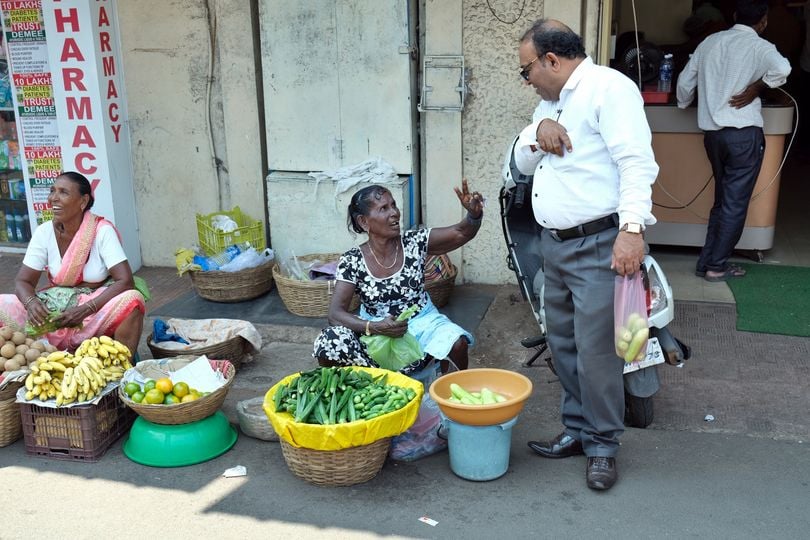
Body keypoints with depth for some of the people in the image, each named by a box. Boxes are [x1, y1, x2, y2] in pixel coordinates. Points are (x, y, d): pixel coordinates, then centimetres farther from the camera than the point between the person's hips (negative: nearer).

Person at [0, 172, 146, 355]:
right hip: (55, 306, 3)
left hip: (96, 303, -3)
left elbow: (125, 281, -20)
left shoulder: (102, 230, -15)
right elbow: (22, 281, -1)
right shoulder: (44, 232, -4)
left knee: (132, 300, -34)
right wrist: (31, 302, -26)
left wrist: (85, 310, -31)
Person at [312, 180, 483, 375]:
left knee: (456, 342, -28)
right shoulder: (352, 261, -12)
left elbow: (461, 233, -16)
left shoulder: (414, 242, -9)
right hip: (376, 331, 0)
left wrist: (474, 214, -40)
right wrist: (374, 328, -32)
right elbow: (336, 313, -16)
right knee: (328, 344, -25)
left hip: (420, 322, 1)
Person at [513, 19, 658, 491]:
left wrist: (632, 228, -31)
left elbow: (636, 161, -21)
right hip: (555, 243, 9)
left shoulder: (609, 88, -11)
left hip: (599, 245, -9)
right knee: (564, 345, 15)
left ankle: (603, 445, 11)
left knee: (595, 350, -5)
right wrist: (538, 130, -2)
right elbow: (523, 164, 18)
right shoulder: (551, 102, 19)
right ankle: (578, 429, 29)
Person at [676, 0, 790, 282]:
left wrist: (683, 104, 33)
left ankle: (706, 261, 17)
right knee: (735, 203, 3)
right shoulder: (759, 46, -6)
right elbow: (782, 68, -27)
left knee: (722, 200, 16)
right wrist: (755, 88, -12)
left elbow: (685, 82, 14)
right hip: (744, 134, -5)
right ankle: (717, 266, 6)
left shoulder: (710, 42, 9)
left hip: (712, 132, 6)